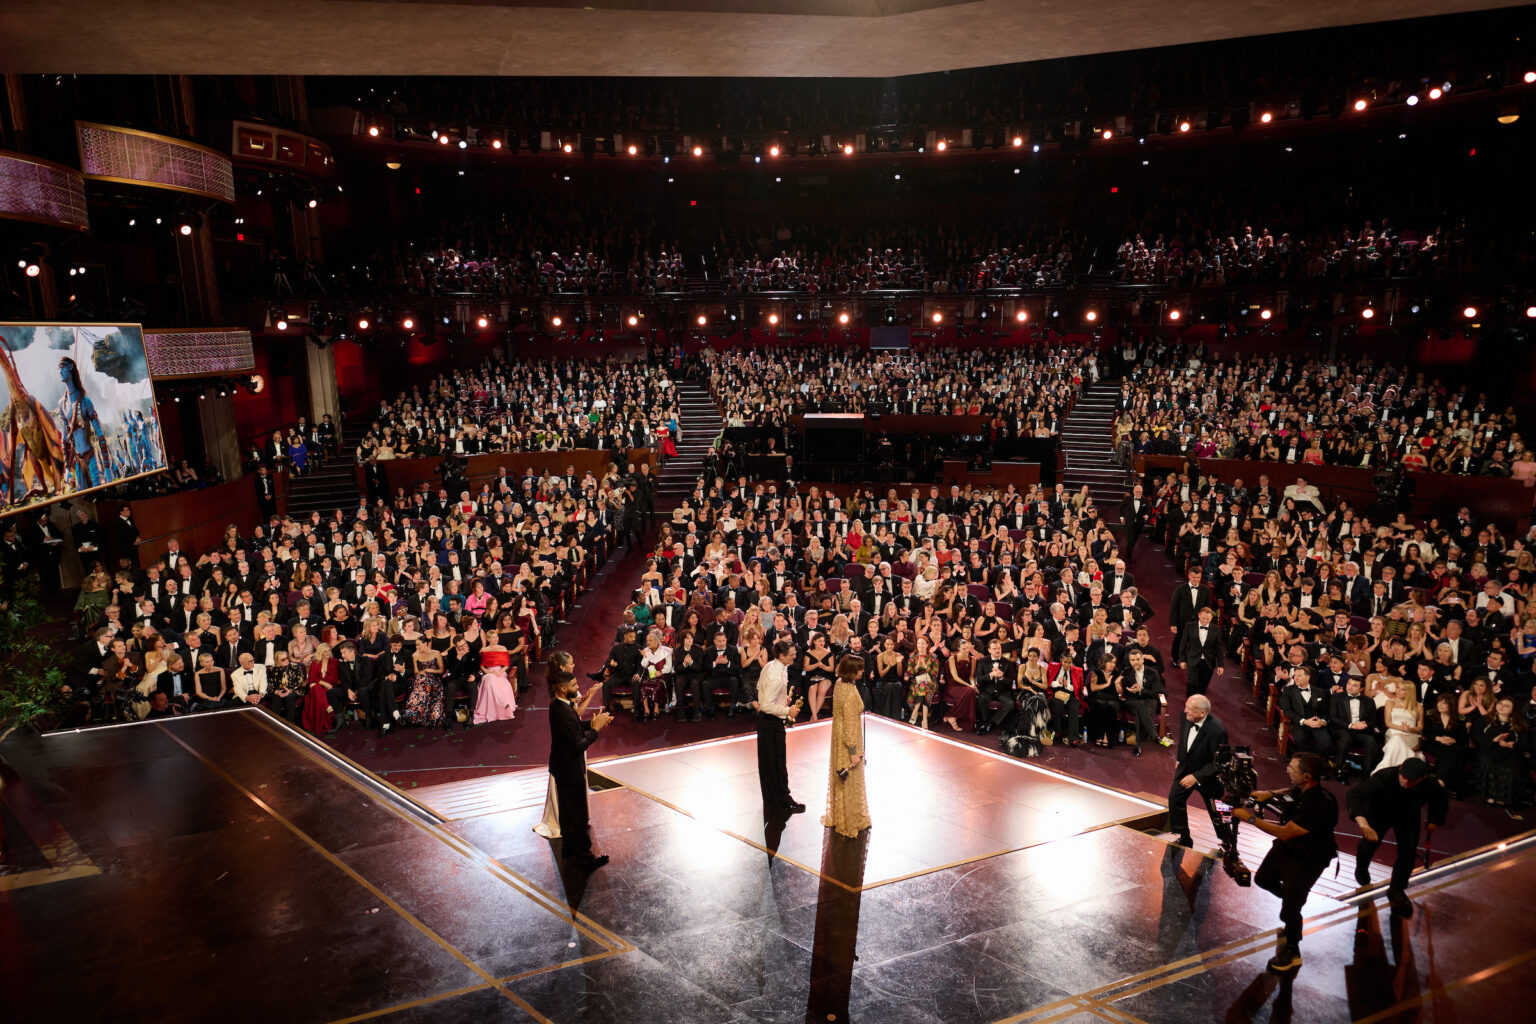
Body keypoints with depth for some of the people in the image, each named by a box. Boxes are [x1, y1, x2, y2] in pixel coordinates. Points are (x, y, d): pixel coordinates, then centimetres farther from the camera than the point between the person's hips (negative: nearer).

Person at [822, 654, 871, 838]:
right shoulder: (850, 694, -30)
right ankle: (850, 823, 24)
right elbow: (849, 726, -25)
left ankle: (836, 816, 40)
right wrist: (853, 752, -21)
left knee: (840, 778, 23)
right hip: (848, 740, -9)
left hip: (838, 736, 9)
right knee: (850, 782, 8)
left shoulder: (839, 683, -4)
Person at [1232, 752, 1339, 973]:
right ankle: (1293, 899, 51)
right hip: (1285, 847, 8)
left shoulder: (1321, 805, -37)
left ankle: (1292, 952, 24)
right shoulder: (1300, 790, -14)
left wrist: (1251, 818, -28)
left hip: (1307, 860, -8)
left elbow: (1285, 833, -33)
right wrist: (1270, 795, -3)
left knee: (1290, 908, 1)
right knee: (1263, 879, 24)